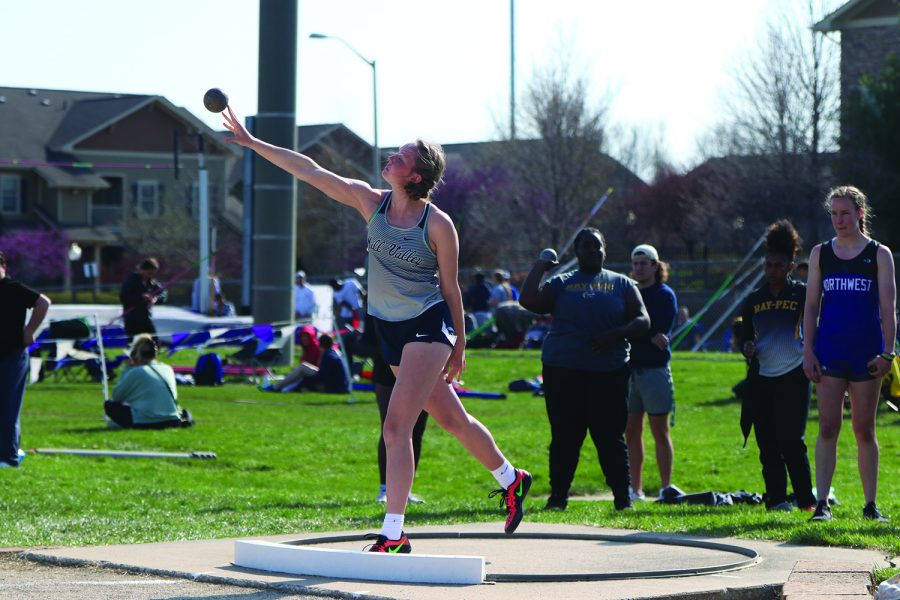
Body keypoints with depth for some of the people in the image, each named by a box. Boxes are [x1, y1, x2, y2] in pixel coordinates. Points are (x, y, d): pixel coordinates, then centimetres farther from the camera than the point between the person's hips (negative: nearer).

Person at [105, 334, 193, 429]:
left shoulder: (136, 372, -4)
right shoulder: (168, 369, 11)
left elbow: (116, 396, 4)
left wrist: (127, 370, 11)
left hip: (146, 423, -5)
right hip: (172, 422, 5)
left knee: (109, 405, 8)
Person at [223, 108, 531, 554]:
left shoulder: (438, 225, -13)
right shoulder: (371, 201, 0)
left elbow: (450, 289, -4)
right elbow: (309, 171, -2)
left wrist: (459, 346, 3)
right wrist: (252, 143, -6)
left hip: (429, 326, -6)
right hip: (391, 332, 6)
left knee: (396, 428, -14)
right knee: (452, 420, 16)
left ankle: (393, 534, -12)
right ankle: (510, 479, 38)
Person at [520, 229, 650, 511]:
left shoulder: (621, 284, 12)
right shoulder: (561, 283, 11)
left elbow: (643, 321, 5)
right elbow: (528, 300, -3)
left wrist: (616, 334, -12)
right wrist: (540, 266, 2)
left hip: (609, 373, 0)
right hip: (563, 372, 0)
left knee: (611, 436, 0)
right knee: (565, 436, 1)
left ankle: (622, 496, 4)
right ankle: (558, 495, 6)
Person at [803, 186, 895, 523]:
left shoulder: (879, 254, 2)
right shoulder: (820, 254, 9)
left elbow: (888, 308, -1)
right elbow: (811, 306, 9)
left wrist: (887, 353, -9)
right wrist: (808, 352, 0)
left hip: (866, 353, -1)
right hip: (829, 352, 1)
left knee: (864, 429, 3)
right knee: (828, 427, -5)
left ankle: (870, 505, 10)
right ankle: (822, 504, -6)